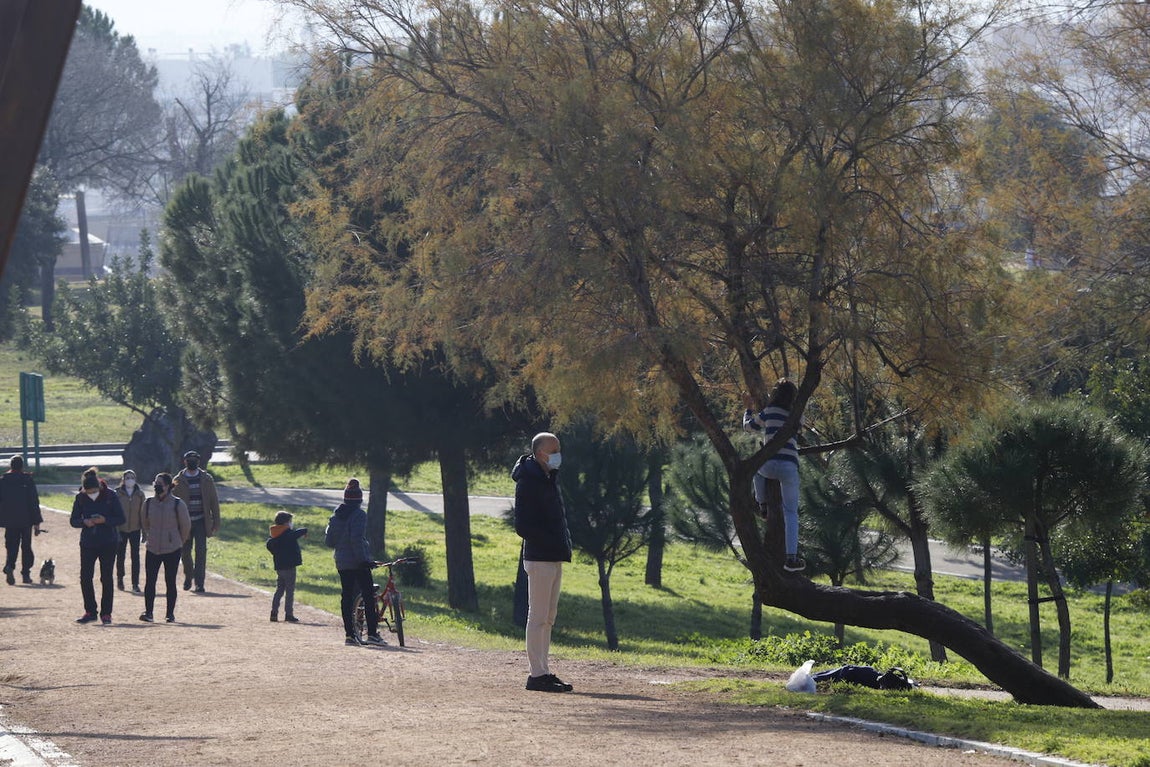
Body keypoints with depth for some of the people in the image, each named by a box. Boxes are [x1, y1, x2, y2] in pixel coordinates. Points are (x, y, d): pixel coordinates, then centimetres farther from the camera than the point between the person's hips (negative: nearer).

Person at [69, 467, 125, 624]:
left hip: (108, 542, -2)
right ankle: (90, 612, 10)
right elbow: (73, 520, 3)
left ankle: (106, 613, 9)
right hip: (88, 543, 2)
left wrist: (105, 520, -22)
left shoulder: (110, 495, -8)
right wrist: (84, 522, -18)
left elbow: (121, 518, -6)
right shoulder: (80, 498, -1)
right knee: (85, 577, -2)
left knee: (106, 578, 1)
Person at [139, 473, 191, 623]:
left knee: (170, 582, 2)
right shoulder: (148, 503, 3)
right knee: (150, 581, -6)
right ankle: (148, 612, -5)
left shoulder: (178, 504, -7)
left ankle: (170, 614, 9)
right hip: (153, 549, 3)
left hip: (173, 550, -2)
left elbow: (186, 525, 5)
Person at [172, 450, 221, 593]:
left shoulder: (206, 479, 5)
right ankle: (188, 576, 34)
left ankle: (199, 583, -9)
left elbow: (214, 502, 7)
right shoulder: (178, 480, 2)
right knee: (185, 551, 8)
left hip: (201, 521, 0)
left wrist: (216, 523, 2)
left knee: (201, 551, -10)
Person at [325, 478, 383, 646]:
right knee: (368, 596, -2)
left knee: (346, 596, 7)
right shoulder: (359, 515, -10)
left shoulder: (336, 515, 9)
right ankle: (372, 633, -7)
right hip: (358, 562, -6)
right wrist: (364, 559, -18)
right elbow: (357, 539, -20)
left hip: (341, 562, 6)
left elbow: (328, 540, 11)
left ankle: (350, 634, 4)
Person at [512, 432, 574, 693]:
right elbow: (523, 526, -18)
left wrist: (565, 541, 12)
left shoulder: (549, 479, 16)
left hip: (555, 558, 10)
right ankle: (536, 674, -6)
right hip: (539, 558, -10)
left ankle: (542, 671, 18)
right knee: (539, 617, -7)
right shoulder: (528, 482, -14)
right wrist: (553, 542, -20)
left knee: (548, 617, 12)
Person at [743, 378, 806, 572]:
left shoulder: (768, 411, 6)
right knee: (790, 513, 3)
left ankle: (762, 504, 29)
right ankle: (791, 558, -8)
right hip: (790, 467, 1)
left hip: (769, 465, -1)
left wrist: (749, 408, 37)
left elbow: (748, 426, 19)